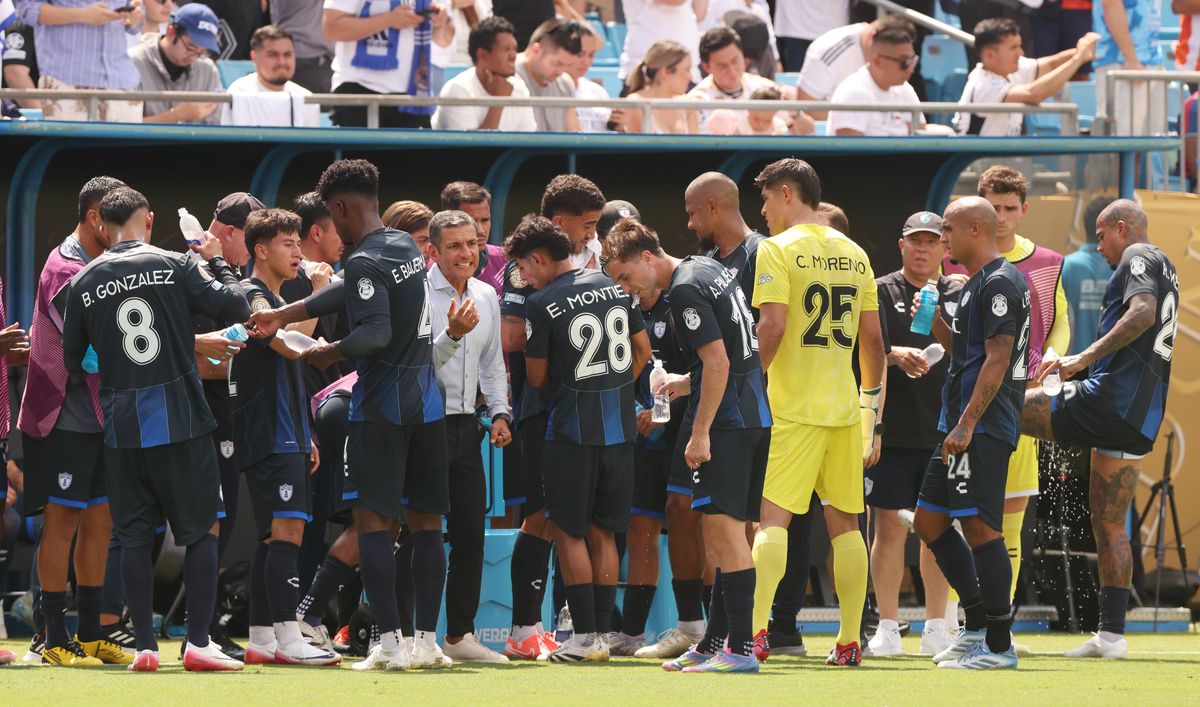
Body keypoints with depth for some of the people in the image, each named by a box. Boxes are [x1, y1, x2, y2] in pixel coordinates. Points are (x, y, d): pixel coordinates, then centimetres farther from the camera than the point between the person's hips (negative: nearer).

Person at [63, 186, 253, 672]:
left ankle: (145, 646, 4)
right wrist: (216, 261, 9)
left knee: (133, 537, 7)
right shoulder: (176, 266, -4)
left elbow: (71, 359, 9)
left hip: (122, 426, 2)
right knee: (201, 531, 4)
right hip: (181, 420, -2)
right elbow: (236, 308, -5)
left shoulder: (84, 283, 4)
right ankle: (198, 642, -2)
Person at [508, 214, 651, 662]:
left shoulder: (541, 304, -11)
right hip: (619, 427, 6)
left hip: (572, 430, -6)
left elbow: (537, 378, -4)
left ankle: (585, 636, -2)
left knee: (570, 533, 2)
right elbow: (642, 350, 15)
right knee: (602, 532, 12)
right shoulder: (615, 288, 7)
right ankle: (601, 633, 10)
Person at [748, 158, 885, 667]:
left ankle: (755, 630, -21)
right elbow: (872, 338, 14)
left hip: (794, 410, -6)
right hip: (844, 408, 6)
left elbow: (771, 327, -16)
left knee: (772, 518, -9)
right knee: (845, 524, 10)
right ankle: (849, 642, 11)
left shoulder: (776, 250, -6)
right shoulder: (854, 253, 13)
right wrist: (871, 407, 21)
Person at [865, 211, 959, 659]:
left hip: (945, 432, 2)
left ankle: (936, 629, 12)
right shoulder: (882, 293, 3)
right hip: (893, 432, -2)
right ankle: (887, 628, 4)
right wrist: (896, 356, -26)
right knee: (890, 528, -3)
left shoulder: (959, 297, 11)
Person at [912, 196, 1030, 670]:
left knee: (979, 528, -10)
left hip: (983, 429, -11)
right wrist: (935, 323, 13)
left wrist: (966, 425, -22)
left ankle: (998, 647, -8)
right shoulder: (978, 284, 20)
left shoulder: (1000, 283, -12)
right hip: (962, 427, 11)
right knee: (929, 522, 13)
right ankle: (977, 626, 19)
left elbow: (997, 359, -19)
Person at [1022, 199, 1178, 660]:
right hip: (1142, 420, 10)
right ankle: (1112, 634, 9)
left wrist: (1086, 357, -25)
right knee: (1109, 524, 11)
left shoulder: (1138, 256, -2)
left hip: (1110, 398, -10)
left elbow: (1142, 312, -21)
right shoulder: (1165, 271, 27)